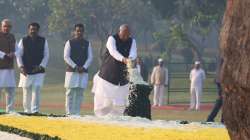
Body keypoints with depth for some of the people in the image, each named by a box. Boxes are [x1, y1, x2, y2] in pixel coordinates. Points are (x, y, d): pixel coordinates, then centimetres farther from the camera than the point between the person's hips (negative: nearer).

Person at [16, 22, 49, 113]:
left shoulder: (43, 41, 7)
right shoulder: (23, 41, 5)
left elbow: (46, 56, 6)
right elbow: (18, 55, 4)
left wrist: (40, 66, -8)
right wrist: (21, 67, -10)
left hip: (39, 71, -1)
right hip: (26, 71, 1)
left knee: (36, 89, -14)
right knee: (26, 91, 3)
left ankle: (35, 110, -16)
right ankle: (27, 110, 14)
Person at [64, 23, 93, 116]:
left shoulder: (87, 44, 11)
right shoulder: (70, 43, 3)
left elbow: (90, 57, 8)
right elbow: (66, 57, -3)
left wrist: (84, 67, -8)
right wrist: (75, 67, -12)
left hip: (83, 72, 3)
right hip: (71, 71, -3)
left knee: (80, 93, 1)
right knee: (70, 93, -4)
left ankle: (77, 113, 3)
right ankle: (69, 113, -2)